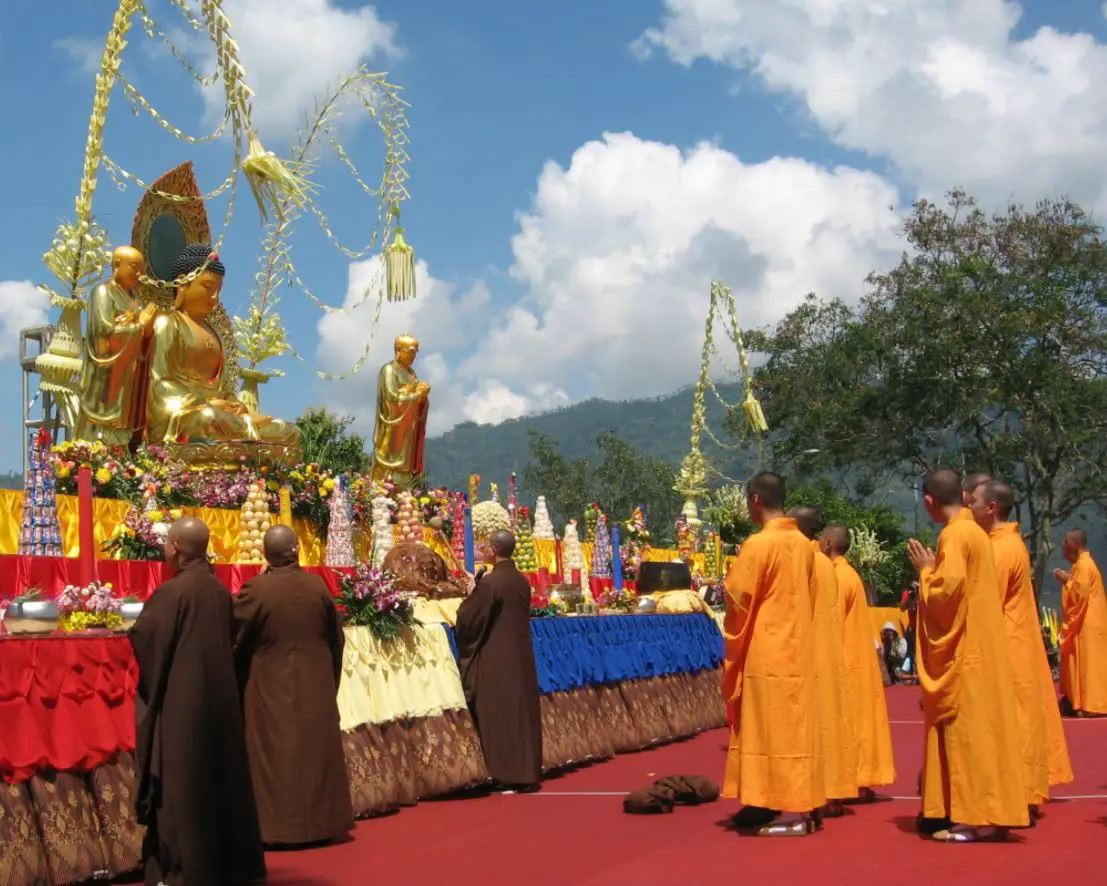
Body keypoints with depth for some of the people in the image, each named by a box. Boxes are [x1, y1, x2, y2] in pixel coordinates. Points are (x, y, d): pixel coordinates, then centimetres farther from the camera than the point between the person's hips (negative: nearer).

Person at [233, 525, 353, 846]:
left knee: (276, 753, 4)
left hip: (271, 686, -3)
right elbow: (336, 637, 7)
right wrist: (329, 677, 22)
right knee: (316, 748, 12)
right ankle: (321, 821, 19)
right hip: (316, 684, 3)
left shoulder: (255, 589, -15)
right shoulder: (317, 585, -5)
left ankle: (279, 827, 6)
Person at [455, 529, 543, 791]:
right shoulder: (522, 581, 7)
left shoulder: (489, 582, -16)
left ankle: (507, 776, 1)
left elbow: (469, 618, -11)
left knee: (499, 714, -1)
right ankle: (527, 772, 13)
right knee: (522, 711, 10)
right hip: (521, 655, 7)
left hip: (496, 658, -7)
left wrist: (473, 591, 6)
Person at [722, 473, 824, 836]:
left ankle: (789, 812, -1)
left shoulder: (758, 545, -14)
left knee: (774, 729, -2)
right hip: (798, 650, 7)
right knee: (795, 727, 10)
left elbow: (738, 601, -10)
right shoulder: (804, 544, 7)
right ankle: (799, 805, 13)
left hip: (766, 653, -7)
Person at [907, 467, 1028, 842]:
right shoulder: (976, 532, 14)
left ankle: (976, 819, -7)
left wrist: (925, 570, -4)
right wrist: (935, 571, 17)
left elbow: (946, 591, -20)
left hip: (963, 655, -9)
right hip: (981, 649, 9)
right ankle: (991, 814, 12)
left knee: (965, 731, -7)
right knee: (981, 730, 10)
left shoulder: (953, 535, -14)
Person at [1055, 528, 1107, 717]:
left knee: (1089, 663, -7)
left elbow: (1080, 594, -22)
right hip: (1086, 623, 11)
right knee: (1086, 663, 12)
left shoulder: (1083, 565, -18)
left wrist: (1066, 581, -11)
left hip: (1088, 624, -11)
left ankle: (1091, 705, -5)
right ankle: (1089, 703, 15)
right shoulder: (1082, 563, 14)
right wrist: (1068, 579, 9)